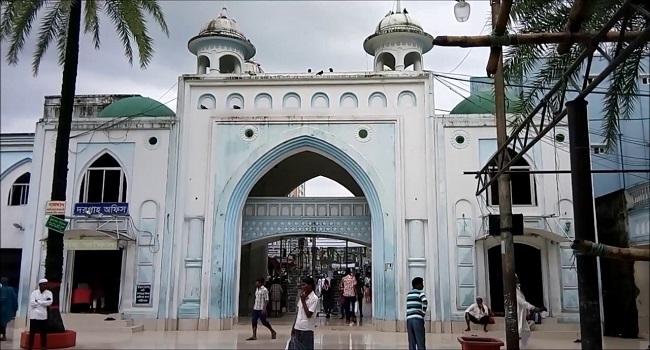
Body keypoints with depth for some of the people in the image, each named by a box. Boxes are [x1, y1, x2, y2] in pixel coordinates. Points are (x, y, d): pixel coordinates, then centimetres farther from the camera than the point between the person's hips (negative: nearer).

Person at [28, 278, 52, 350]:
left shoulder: (49, 293, 1)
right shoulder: (34, 293, -1)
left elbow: (49, 302, -14)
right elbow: (32, 303, -14)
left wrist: (38, 301, -12)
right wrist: (43, 303, -12)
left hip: (43, 316, 0)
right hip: (34, 316, 0)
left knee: (43, 333, 5)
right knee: (32, 333, 7)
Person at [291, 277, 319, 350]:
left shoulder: (314, 298, -14)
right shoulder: (303, 296, 8)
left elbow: (308, 315, -19)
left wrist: (303, 301, -16)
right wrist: (294, 326, 15)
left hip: (307, 329, -7)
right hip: (298, 327, 7)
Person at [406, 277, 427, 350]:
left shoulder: (408, 294, 21)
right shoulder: (420, 292, 0)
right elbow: (425, 301, -19)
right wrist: (423, 313, -8)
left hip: (409, 319, 6)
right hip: (417, 319, -6)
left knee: (411, 344, 4)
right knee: (421, 343, -5)